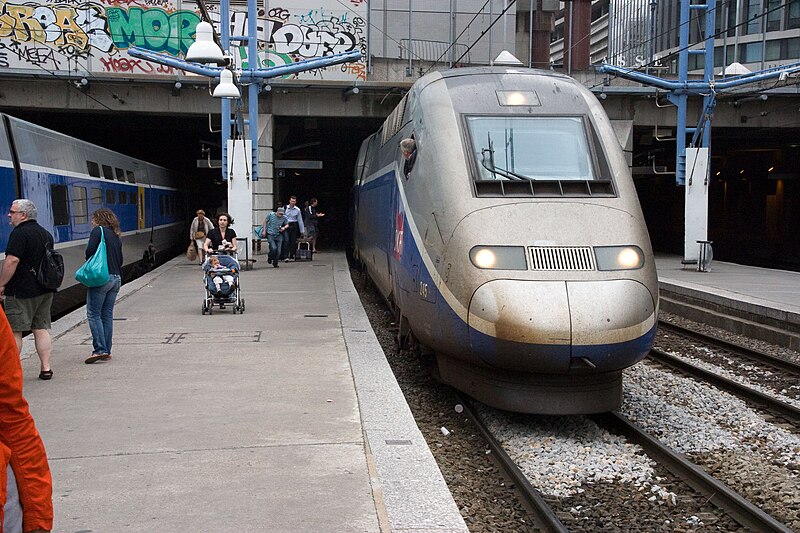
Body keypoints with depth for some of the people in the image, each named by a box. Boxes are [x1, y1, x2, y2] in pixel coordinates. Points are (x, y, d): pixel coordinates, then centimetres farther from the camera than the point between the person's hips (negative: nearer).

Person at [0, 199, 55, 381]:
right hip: (45, 290, 8)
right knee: (41, 329, 10)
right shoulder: (46, 233, 14)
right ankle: (45, 368, 9)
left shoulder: (20, 233, -12)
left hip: (21, 291, -8)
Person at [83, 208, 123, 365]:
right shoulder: (116, 236, 19)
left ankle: (100, 350, -11)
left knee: (94, 314, -4)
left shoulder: (98, 230, -2)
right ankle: (107, 351, 11)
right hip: (116, 278, 7)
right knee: (107, 315, 10)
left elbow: (90, 250, -13)